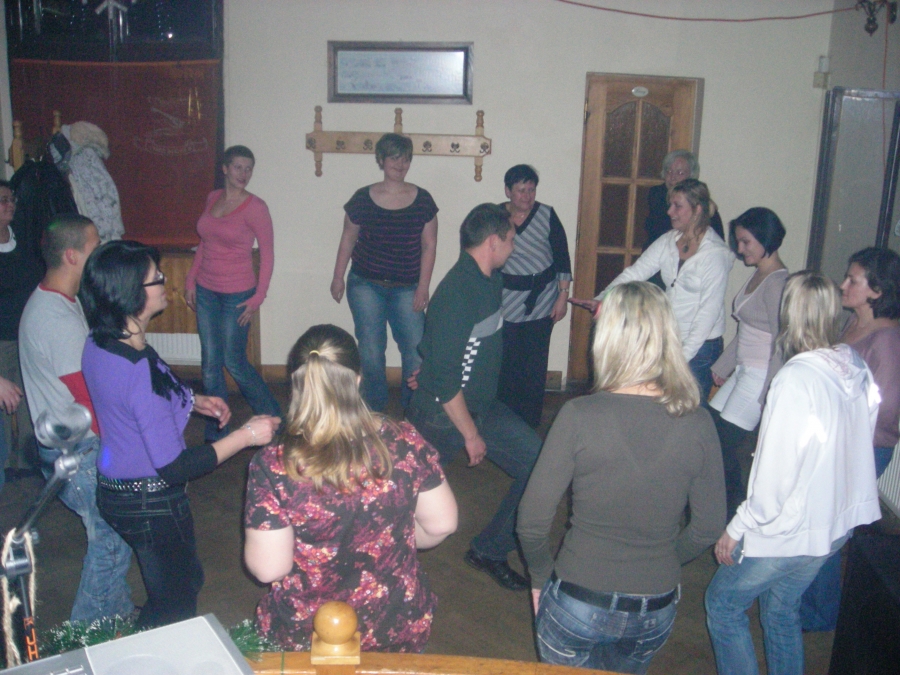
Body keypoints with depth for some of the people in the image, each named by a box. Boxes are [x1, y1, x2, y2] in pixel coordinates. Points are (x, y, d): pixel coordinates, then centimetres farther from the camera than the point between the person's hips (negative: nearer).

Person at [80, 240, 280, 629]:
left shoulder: (98, 345, -5)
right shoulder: (139, 371, -33)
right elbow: (173, 467, -29)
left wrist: (193, 402, 8)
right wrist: (245, 436, -23)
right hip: (152, 505, -9)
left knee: (185, 580, 28)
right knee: (175, 601, 15)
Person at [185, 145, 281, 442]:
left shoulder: (255, 207, -11)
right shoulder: (212, 198, 6)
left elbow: (267, 254, -9)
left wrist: (258, 298, -12)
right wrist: (191, 280, 11)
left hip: (236, 294, -5)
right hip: (206, 291, 6)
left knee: (234, 361, 1)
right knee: (210, 362, 8)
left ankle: (271, 416, 21)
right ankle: (215, 430, 21)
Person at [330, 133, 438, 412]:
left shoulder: (423, 200, 0)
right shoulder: (362, 198, -1)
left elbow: (429, 245, 1)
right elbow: (348, 240, 8)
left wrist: (423, 287, -4)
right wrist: (338, 278, 8)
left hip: (407, 289, 0)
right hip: (365, 286, 0)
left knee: (416, 350, -3)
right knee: (370, 351, 6)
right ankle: (374, 411, 22)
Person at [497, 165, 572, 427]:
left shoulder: (547, 215, -3)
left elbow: (562, 257, 1)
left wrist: (563, 295, -2)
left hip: (541, 300, 0)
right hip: (506, 300, 1)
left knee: (535, 365, 2)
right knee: (506, 363, 1)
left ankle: (530, 421, 16)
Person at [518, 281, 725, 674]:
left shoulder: (579, 416, -21)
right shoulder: (697, 425, -13)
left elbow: (532, 522, -16)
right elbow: (708, 527, -2)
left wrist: (541, 577, 3)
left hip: (577, 603, -3)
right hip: (656, 612, 3)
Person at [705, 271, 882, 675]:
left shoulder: (796, 377, -26)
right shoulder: (856, 367, -3)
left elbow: (776, 471, -24)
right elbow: (858, 442, 9)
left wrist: (737, 528, -13)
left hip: (789, 528, -8)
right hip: (838, 522, 8)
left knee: (723, 604, 12)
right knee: (783, 608, 25)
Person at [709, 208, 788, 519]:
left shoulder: (778, 283, -18)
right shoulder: (757, 276, 10)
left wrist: (769, 397, -21)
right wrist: (723, 366, 23)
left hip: (761, 377, -9)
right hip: (742, 372, 9)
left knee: (722, 446, -6)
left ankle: (735, 515, 12)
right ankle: (735, 509, 24)